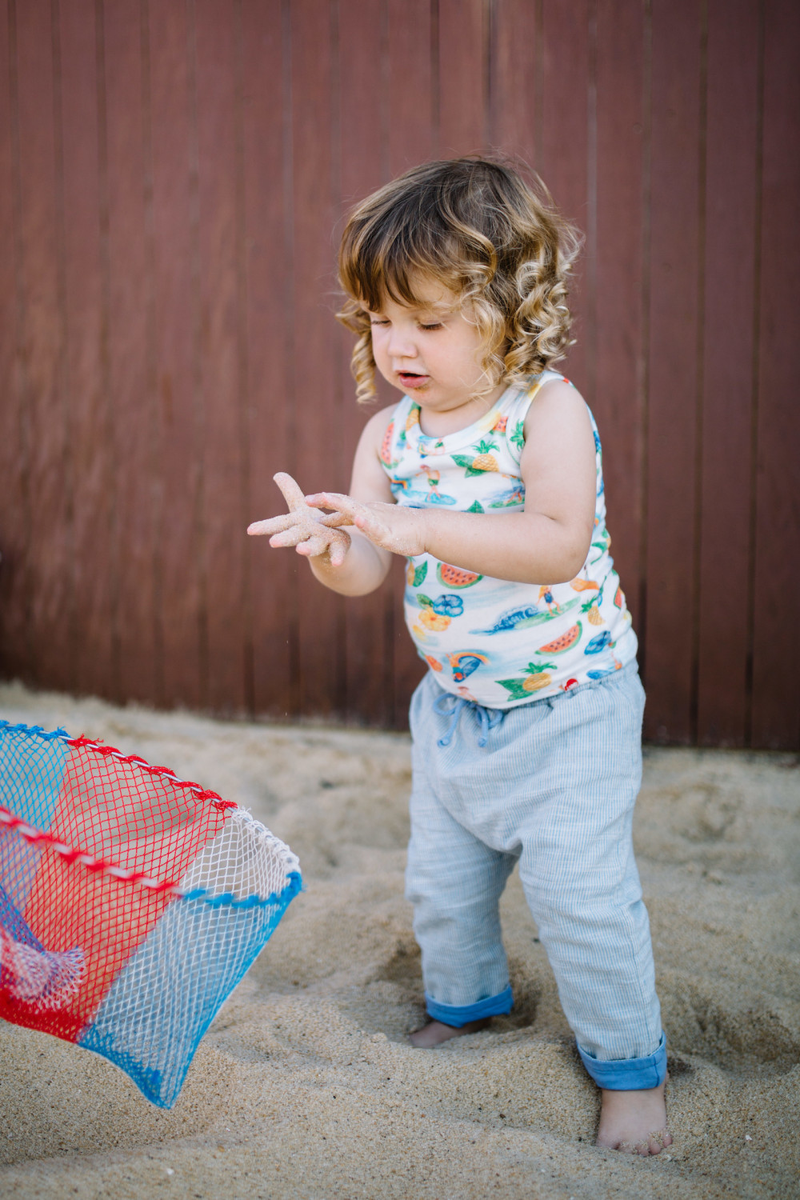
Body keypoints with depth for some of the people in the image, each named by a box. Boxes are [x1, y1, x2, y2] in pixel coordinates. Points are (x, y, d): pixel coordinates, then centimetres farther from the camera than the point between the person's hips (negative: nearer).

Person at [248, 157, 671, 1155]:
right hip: (454, 705, 6)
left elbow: (559, 545, -34)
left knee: (579, 890, -7)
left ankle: (629, 1066, 15)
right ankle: (463, 1002, 46)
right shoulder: (388, 433, -3)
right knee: (439, 881, 18)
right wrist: (330, 549, -31)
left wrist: (420, 527, -42)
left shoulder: (547, 411, -20)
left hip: (568, 706, -6)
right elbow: (370, 571, -7)